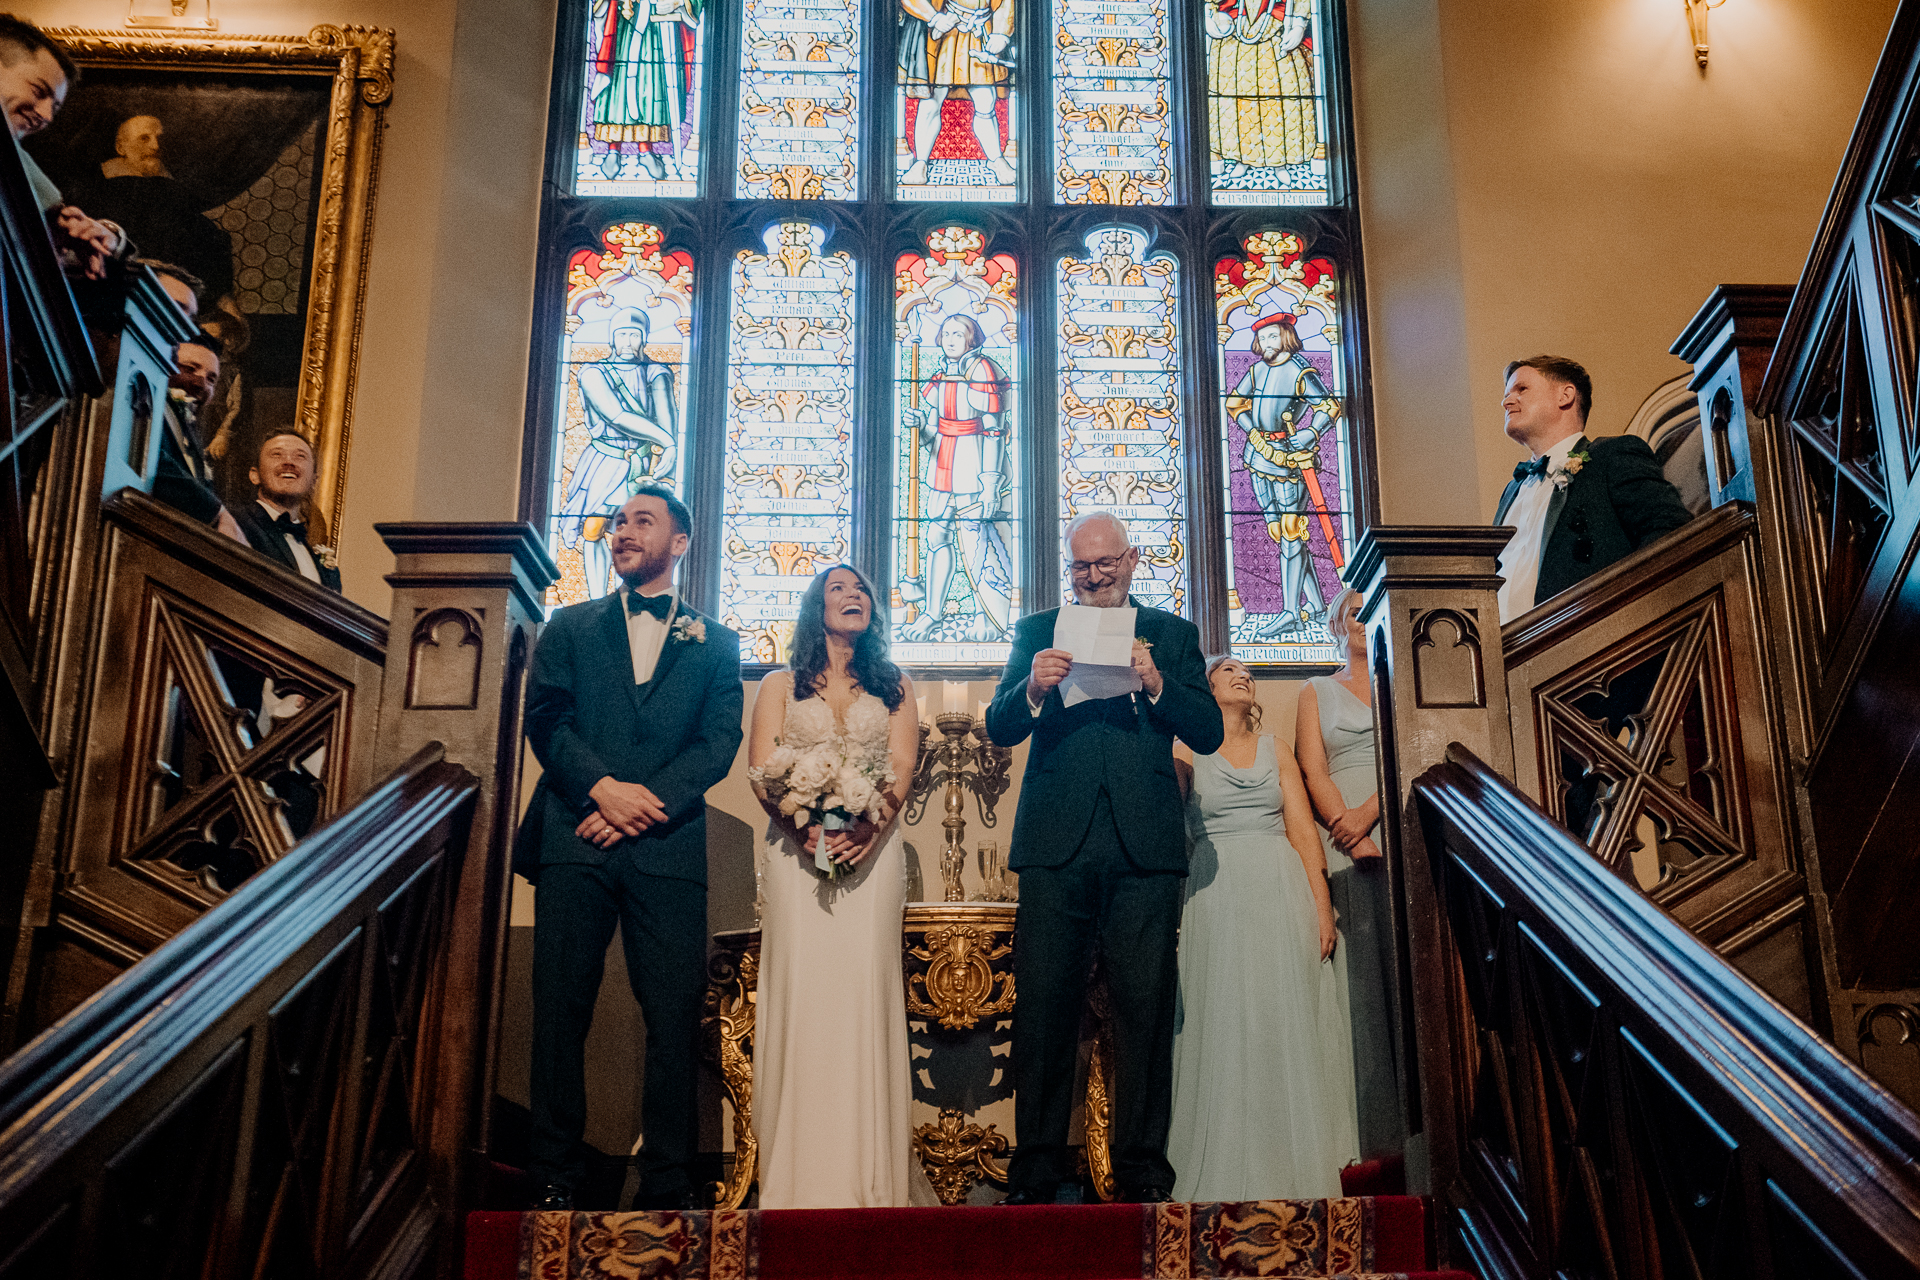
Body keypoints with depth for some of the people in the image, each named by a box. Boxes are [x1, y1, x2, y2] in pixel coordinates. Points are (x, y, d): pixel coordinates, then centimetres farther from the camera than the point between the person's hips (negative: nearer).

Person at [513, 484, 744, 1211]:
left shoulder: (714, 644, 15)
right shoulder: (570, 627, 17)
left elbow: (720, 742, 3)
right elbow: (543, 717, 3)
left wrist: (647, 803, -11)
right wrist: (603, 787, -13)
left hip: (668, 847, 0)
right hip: (575, 842, 1)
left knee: (675, 1020, -3)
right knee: (560, 1013, 2)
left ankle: (668, 1188, 7)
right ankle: (555, 1180, 12)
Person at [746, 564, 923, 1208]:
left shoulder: (894, 686, 17)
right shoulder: (780, 685, 15)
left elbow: (901, 767, 4)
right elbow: (760, 771, 3)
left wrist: (868, 828, -15)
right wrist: (807, 827, -15)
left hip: (872, 850, 1)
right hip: (796, 849, 0)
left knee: (866, 991, -6)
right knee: (799, 991, -7)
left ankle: (868, 1173, -3)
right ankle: (796, 1172, -2)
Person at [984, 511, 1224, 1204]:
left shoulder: (1172, 633, 14)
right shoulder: (1037, 631, 15)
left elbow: (1209, 732, 5)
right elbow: (999, 728, 6)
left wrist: (1154, 682, -11)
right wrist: (1033, 689, -15)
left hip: (1144, 847, 0)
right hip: (1056, 843, 0)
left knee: (1145, 1006, 1)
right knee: (1042, 1008, 1)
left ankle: (1142, 1166, 12)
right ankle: (1037, 1165, 11)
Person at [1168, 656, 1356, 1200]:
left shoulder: (1276, 750, 17)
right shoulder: (1188, 752, 10)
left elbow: (1303, 830, 8)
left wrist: (1321, 905, -1)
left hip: (1282, 890, 2)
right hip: (1218, 895, -2)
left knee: (1288, 1024, -1)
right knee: (1226, 1027, -3)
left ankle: (1296, 1170, 7)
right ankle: (1230, 1177, 3)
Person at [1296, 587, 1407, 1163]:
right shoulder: (1316, 693, 17)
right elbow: (1314, 773, 6)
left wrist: (1369, 812, -12)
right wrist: (1352, 833, -9)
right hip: (1350, 854, 0)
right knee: (1365, 983, -7)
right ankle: (1382, 1138, -7)